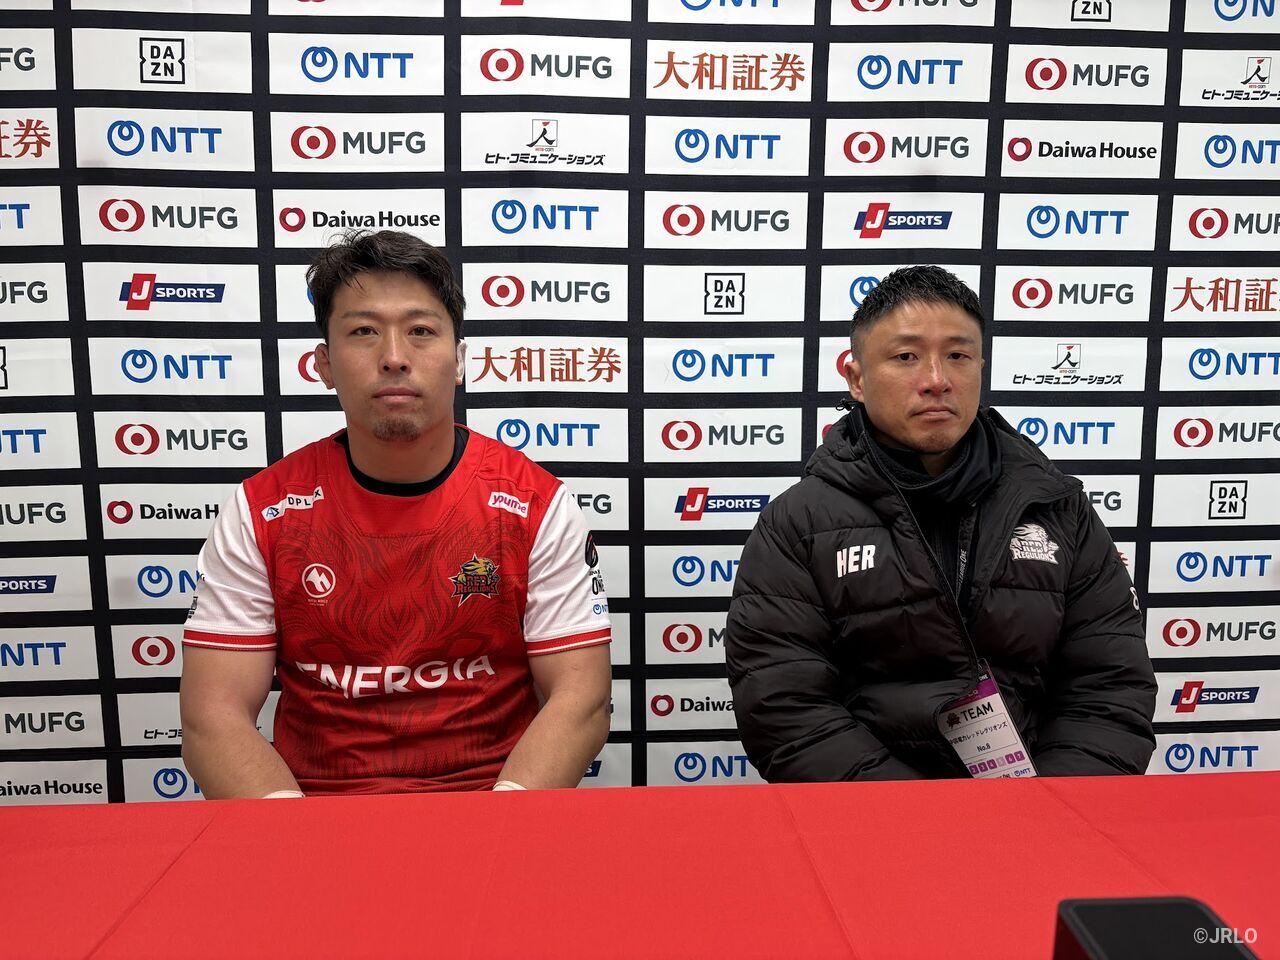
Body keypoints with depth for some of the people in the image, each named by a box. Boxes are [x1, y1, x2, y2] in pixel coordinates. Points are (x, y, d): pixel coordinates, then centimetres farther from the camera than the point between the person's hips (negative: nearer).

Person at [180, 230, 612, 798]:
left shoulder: (537, 505, -5)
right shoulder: (260, 512, -1)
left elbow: (582, 699, -7)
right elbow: (213, 714, -4)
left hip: (494, 800, -1)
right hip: (315, 804, 1)